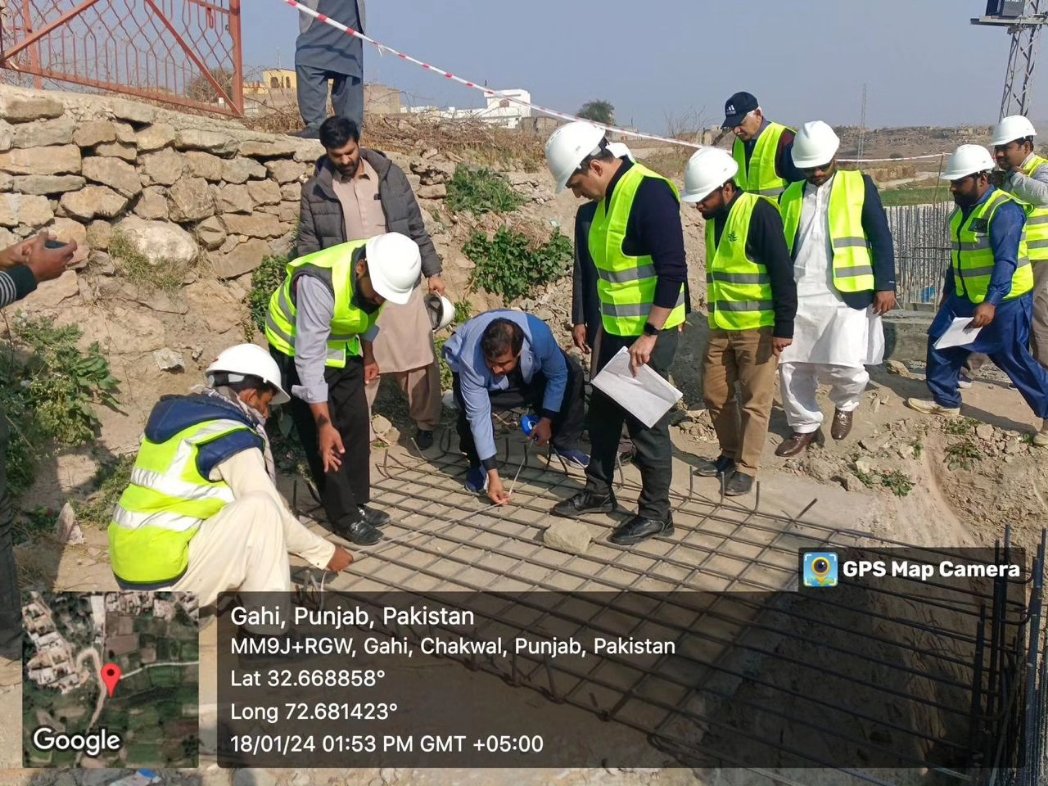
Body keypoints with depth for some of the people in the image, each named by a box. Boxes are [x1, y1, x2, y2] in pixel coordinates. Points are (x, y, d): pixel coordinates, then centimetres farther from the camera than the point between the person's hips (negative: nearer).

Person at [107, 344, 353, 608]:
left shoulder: (178, 414, 11)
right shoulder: (231, 437, -14)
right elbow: (271, 513, -13)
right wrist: (326, 553, 1)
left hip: (133, 567, 9)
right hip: (163, 577, -9)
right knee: (260, 508, -17)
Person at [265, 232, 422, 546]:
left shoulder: (384, 271, -19)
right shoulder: (319, 283, -40)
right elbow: (310, 359, -37)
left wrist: (368, 355, 12)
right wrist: (324, 423, -37)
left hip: (342, 346, 6)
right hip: (299, 348, -6)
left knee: (356, 424, 7)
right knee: (324, 440, -7)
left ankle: (357, 504, 20)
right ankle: (344, 516, 5)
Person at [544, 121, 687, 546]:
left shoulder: (649, 192, -20)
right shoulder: (608, 196, 9)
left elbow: (673, 270, -23)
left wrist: (650, 334, -22)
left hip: (648, 332, -9)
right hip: (615, 328, 9)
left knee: (645, 420, 0)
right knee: (604, 410, 17)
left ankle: (656, 511, 16)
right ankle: (599, 491, 33)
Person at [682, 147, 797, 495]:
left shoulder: (760, 213, -15)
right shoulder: (714, 218, 10)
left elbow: (782, 273, -17)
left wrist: (784, 326, -18)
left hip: (757, 327, -8)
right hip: (721, 326, 8)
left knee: (755, 400, 2)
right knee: (714, 394, 13)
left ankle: (746, 467, 13)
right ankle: (730, 454, 29)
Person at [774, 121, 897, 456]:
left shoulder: (859, 185, 5)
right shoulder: (790, 195, 14)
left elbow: (881, 238, 1)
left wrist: (885, 285, -7)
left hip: (846, 294, -3)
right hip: (798, 295, 4)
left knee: (843, 365, -13)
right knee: (792, 366, 4)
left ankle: (845, 405, 21)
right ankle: (804, 427, 23)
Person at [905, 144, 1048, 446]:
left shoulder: (1004, 210, -19)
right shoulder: (963, 209, 9)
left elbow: (1006, 261, -27)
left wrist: (991, 303, -36)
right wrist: (947, 293, 23)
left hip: (1004, 303, -8)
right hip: (965, 299, 9)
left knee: (1015, 360, -2)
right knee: (941, 342, 9)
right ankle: (945, 402, 24)